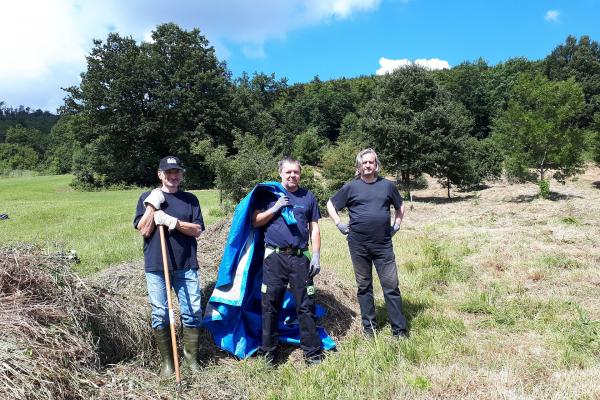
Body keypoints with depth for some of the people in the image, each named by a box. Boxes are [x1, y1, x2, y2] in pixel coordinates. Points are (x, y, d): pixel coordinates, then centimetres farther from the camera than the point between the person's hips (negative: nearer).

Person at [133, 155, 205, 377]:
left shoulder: (190, 199, 8)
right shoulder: (147, 198, 6)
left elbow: (197, 230, 0)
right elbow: (144, 230, -3)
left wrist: (173, 222, -13)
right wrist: (153, 205, -10)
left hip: (186, 265, 1)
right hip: (156, 265, -1)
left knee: (193, 311, 2)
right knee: (160, 314, 5)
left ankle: (192, 358, 19)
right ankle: (167, 361, 21)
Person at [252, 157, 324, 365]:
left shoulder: (308, 197, 10)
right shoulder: (269, 194, 7)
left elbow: (314, 228, 9)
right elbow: (255, 222, 4)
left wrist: (316, 256, 1)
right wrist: (275, 208, -9)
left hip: (300, 258, 1)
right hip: (274, 257, 0)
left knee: (306, 305, 5)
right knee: (270, 304, 5)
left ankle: (312, 351, 17)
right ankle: (268, 349, 21)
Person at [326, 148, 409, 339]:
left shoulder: (387, 185, 7)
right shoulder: (351, 187, 2)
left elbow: (400, 206, 22)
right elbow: (330, 205, 10)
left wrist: (396, 225, 11)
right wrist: (340, 225, 2)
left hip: (383, 245, 1)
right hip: (358, 246, 0)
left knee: (391, 286, 1)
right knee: (364, 286, 10)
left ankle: (400, 329, 11)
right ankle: (369, 326, 24)